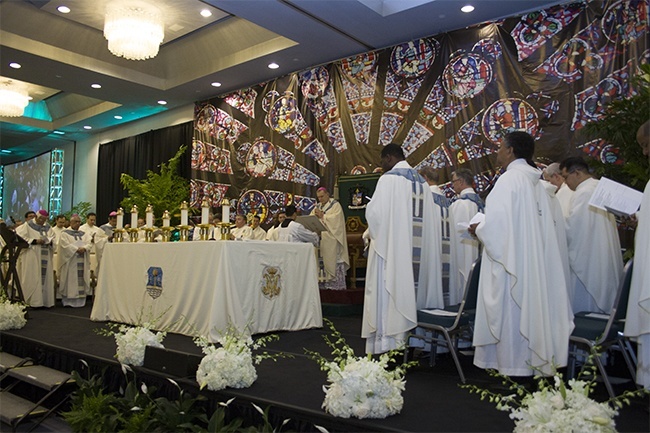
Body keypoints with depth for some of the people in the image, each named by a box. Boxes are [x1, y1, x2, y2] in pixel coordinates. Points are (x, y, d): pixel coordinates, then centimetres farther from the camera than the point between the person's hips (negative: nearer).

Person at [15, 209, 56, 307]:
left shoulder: (47, 227, 14)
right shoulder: (27, 225, -2)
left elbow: (53, 238, 16)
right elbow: (21, 238, -9)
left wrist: (50, 241, -6)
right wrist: (35, 241, -17)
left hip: (45, 257, 5)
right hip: (32, 257, -5)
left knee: (45, 278, 5)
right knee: (32, 279, -5)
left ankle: (45, 300, 10)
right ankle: (33, 300, 0)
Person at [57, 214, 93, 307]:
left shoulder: (84, 234, 17)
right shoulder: (65, 233, 3)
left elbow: (89, 243, 3)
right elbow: (66, 245, -11)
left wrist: (84, 248, -16)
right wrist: (77, 249, -18)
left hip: (82, 262, 4)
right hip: (70, 261, -4)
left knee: (81, 280, 1)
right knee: (70, 280, -6)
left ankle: (80, 301, 4)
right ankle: (68, 301, -2)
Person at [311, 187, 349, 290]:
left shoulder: (335, 205, 1)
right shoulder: (318, 207, 18)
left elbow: (336, 219, -14)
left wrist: (322, 216, -14)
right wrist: (314, 215, -12)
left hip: (332, 239, -5)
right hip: (322, 238, 5)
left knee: (334, 261, -6)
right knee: (324, 261, 1)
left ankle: (337, 283, -3)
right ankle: (326, 283, 4)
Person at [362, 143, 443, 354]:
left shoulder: (389, 178, -7)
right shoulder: (421, 182, 15)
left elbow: (375, 212, -14)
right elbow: (431, 218, 14)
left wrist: (371, 233, 6)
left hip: (391, 246, -7)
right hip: (417, 250, 7)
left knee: (390, 289, -4)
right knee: (410, 289, 11)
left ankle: (388, 340, -3)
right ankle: (409, 339, 15)